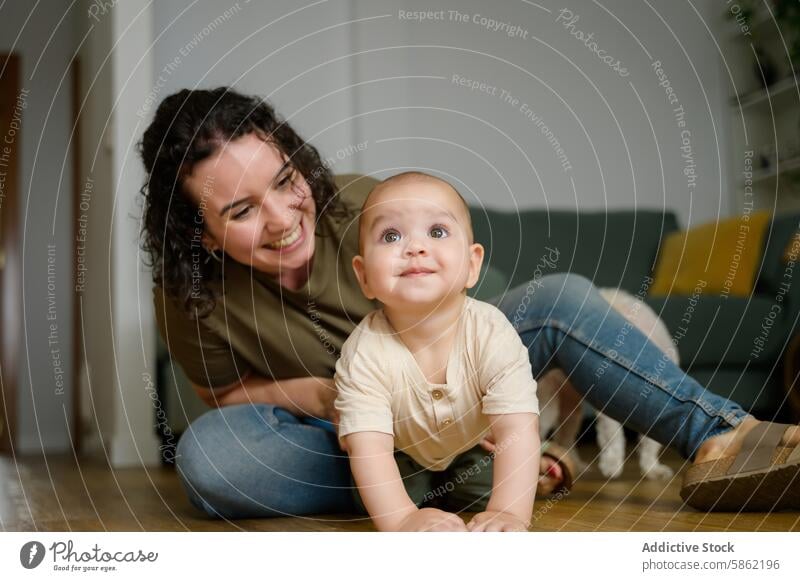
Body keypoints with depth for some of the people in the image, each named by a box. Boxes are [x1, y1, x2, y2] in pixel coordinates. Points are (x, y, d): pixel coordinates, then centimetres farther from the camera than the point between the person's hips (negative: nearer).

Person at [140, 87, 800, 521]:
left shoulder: (364, 205, -19)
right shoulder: (191, 301, -22)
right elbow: (227, 393, -6)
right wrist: (320, 395, -26)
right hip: (333, 433, -1)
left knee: (560, 299, -20)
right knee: (205, 453, -35)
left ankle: (723, 439, -21)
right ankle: (444, 476, -27)